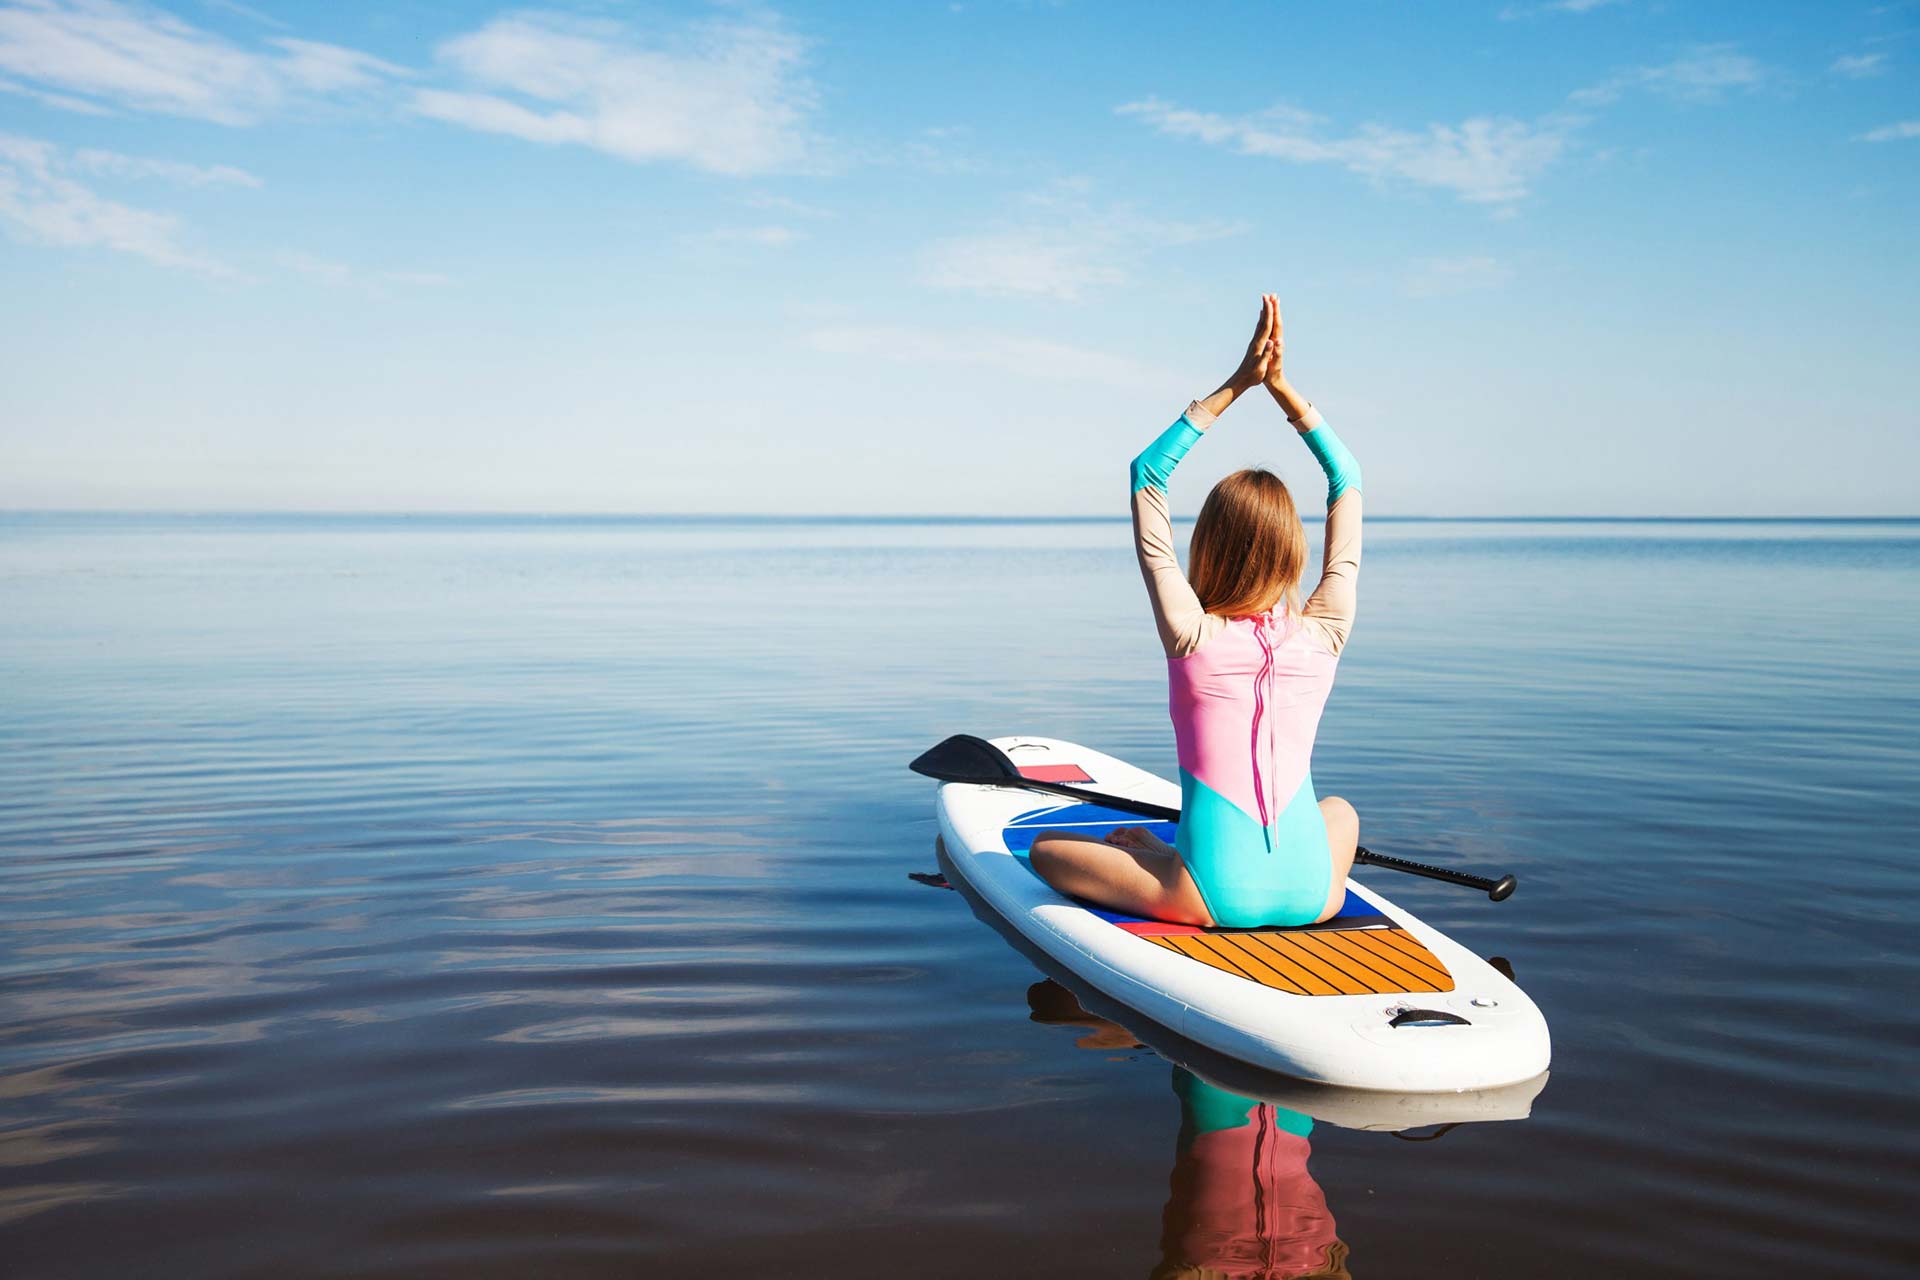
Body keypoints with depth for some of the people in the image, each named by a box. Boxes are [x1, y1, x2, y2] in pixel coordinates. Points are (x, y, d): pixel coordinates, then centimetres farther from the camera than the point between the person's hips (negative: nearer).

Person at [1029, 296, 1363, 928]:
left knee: (1045, 848, 15)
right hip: (1313, 894, 3)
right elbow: (1347, 479, 9)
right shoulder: (1324, 635, -4)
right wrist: (1283, 388, 4)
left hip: (1215, 898, -3)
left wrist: (1235, 385, -2)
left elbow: (1146, 472, -2)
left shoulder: (1192, 635, -11)